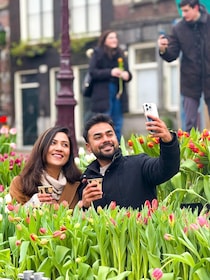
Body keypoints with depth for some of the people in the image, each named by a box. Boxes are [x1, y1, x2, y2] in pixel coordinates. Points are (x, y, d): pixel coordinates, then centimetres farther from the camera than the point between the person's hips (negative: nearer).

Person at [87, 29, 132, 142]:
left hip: (118, 95, 5)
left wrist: (127, 75, -8)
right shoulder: (98, 53, 1)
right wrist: (110, 72, -19)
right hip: (103, 95, -5)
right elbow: (92, 72, -9)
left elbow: (127, 73, 16)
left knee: (117, 125, 6)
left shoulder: (120, 54, 15)